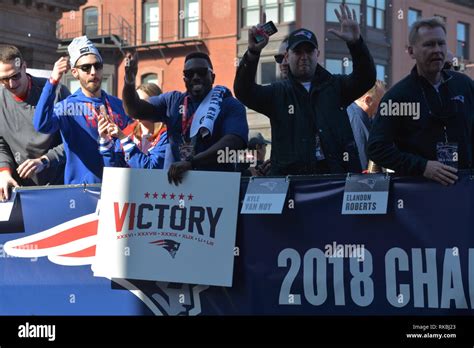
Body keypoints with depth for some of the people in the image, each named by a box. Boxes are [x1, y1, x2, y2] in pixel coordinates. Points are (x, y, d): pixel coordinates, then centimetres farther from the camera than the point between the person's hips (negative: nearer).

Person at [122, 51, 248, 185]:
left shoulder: (231, 105, 3)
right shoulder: (173, 101, 17)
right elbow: (135, 110, 10)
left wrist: (191, 162, -23)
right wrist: (130, 82, -10)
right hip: (172, 181, 3)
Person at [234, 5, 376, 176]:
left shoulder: (335, 86, 15)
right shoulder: (277, 93, 12)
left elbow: (366, 78, 0)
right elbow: (244, 92, -2)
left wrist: (355, 43, -16)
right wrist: (253, 53, -16)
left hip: (336, 172, 1)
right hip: (290, 174, -1)